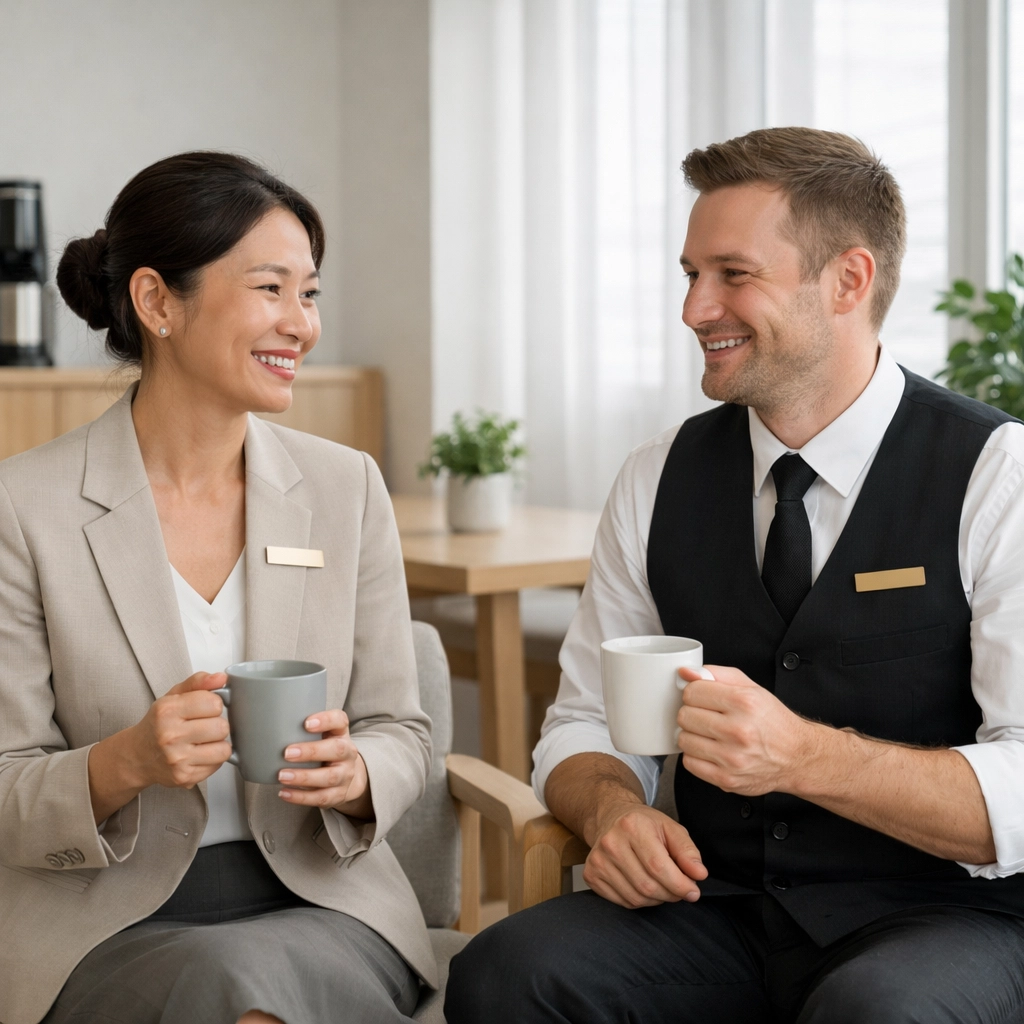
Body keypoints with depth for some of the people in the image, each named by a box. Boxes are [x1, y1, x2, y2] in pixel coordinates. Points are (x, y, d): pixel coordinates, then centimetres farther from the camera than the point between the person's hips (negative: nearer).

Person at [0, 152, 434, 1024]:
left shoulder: (346, 487, 4)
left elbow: (402, 734, 8)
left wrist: (354, 775, -15)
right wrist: (126, 764, -23)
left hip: (320, 906, 2)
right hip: (112, 926, -2)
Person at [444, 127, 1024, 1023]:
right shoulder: (659, 481, 6)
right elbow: (586, 722, 11)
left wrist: (806, 756, -28)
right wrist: (613, 808, -12)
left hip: (945, 916, -3)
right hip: (721, 909, 4)